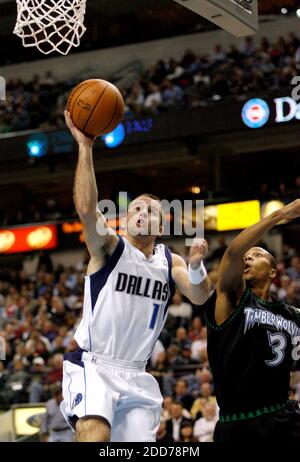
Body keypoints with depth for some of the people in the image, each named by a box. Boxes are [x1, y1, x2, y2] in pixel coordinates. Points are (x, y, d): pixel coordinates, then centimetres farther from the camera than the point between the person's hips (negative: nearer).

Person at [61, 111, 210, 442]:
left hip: (135, 375, 5)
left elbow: (199, 297, -6)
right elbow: (86, 209, -21)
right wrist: (85, 147, -27)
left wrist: (196, 266, -28)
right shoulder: (109, 247, -2)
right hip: (92, 365, -5)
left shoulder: (170, 261, 11)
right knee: (95, 434, -31)